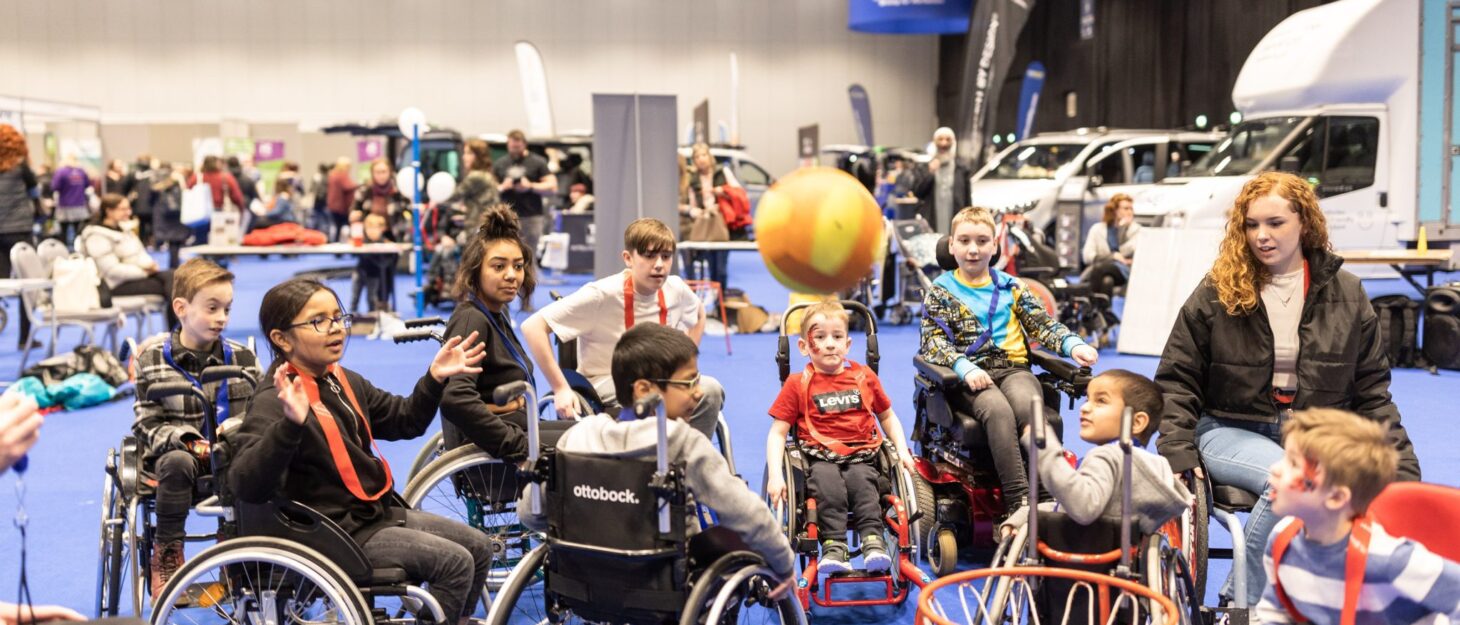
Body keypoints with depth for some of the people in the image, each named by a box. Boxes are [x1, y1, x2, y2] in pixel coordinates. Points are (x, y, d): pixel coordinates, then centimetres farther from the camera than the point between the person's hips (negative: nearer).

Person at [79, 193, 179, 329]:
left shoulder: (124, 228, 15)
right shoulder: (97, 237, -11)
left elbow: (141, 254, 19)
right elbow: (112, 270, -19)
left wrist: (150, 265, -5)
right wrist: (145, 271, -19)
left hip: (136, 275, 8)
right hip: (117, 285, -8)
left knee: (171, 275, -18)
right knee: (169, 284, -23)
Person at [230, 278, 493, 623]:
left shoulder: (345, 382, 8)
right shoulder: (275, 401, -20)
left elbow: (404, 421, 20)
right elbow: (246, 485, -34)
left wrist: (434, 379, 4)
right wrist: (290, 425, -49)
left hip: (380, 512, 9)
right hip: (336, 536, -9)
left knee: (477, 547, 10)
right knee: (455, 563, -16)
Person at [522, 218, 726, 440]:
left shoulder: (675, 289, -5)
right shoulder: (603, 295, -20)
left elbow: (699, 314, 21)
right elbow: (533, 326, -22)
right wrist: (561, 389, -23)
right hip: (603, 386, -5)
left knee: (710, 390, -22)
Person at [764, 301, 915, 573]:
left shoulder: (864, 376, 14)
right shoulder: (798, 384, 6)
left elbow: (887, 416, 27)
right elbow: (777, 432, 3)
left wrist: (902, 450, 11)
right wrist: (775, 475, -10)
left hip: (861, 456, 2)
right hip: (820, 457, -1)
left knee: (862, 482, -31)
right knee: (827, 482, -33)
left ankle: (873, 540, -33)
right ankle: (833, 546, -36)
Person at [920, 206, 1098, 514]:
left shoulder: (1011, 287, 20)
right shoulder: (940, 291, 11)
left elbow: (1043, 324, 17)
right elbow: (933, 341, -2)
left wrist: (1073, 344, -5)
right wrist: (964, 367, -21)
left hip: (1013, 368, 3)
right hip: (968, 377, -2)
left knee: (1029, 406, -32)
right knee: (998, 410, -35)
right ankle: (1019, 502, -39)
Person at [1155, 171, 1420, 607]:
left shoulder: (1346, 293, 7)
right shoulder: (1218, 292, 0)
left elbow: (1372, 392, 11)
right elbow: (1176, 380, 4)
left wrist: (1401, 467, 3)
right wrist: (1178, 453, -8)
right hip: (1232, 431, -2)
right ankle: (1243, 601, -15)